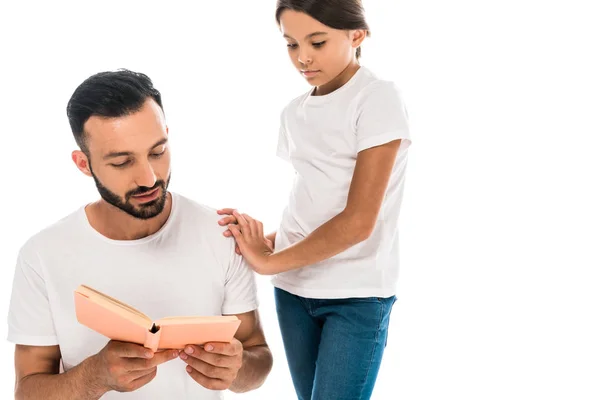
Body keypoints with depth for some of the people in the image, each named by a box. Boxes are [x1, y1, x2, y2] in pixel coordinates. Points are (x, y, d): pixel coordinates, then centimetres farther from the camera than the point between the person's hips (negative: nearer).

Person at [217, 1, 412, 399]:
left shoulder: (379, 98, -10)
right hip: (294, 287, 6)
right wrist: (269, 240, -9)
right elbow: (307, 204, 11)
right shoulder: (294, 112, 9)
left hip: (357, 294, -5)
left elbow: (358, 220, -17)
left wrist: (270, 261, -16)